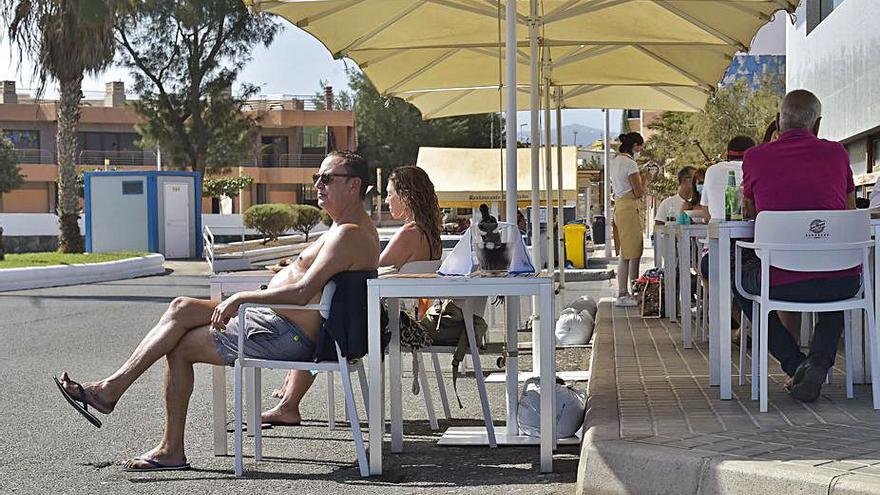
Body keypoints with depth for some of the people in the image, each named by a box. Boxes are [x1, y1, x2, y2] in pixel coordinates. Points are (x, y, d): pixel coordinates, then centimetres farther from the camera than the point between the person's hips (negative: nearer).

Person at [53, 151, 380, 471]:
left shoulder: (349, 234, -19)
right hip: (276, 320, 11)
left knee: (179, 347, -3)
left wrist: (242, 297, -20)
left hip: (288, 335, -11)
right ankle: (111, 387, 4)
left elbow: (303, 293, -28)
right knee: (180, 309, 5)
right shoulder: (354, 226, 15)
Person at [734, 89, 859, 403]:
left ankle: (795, 364, 16)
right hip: (843, 282, 2)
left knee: (743, 277, 32)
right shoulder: (837, 153, 7)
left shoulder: (756, 157, 3)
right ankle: (819, 361, 12)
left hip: (781, 283, -1)